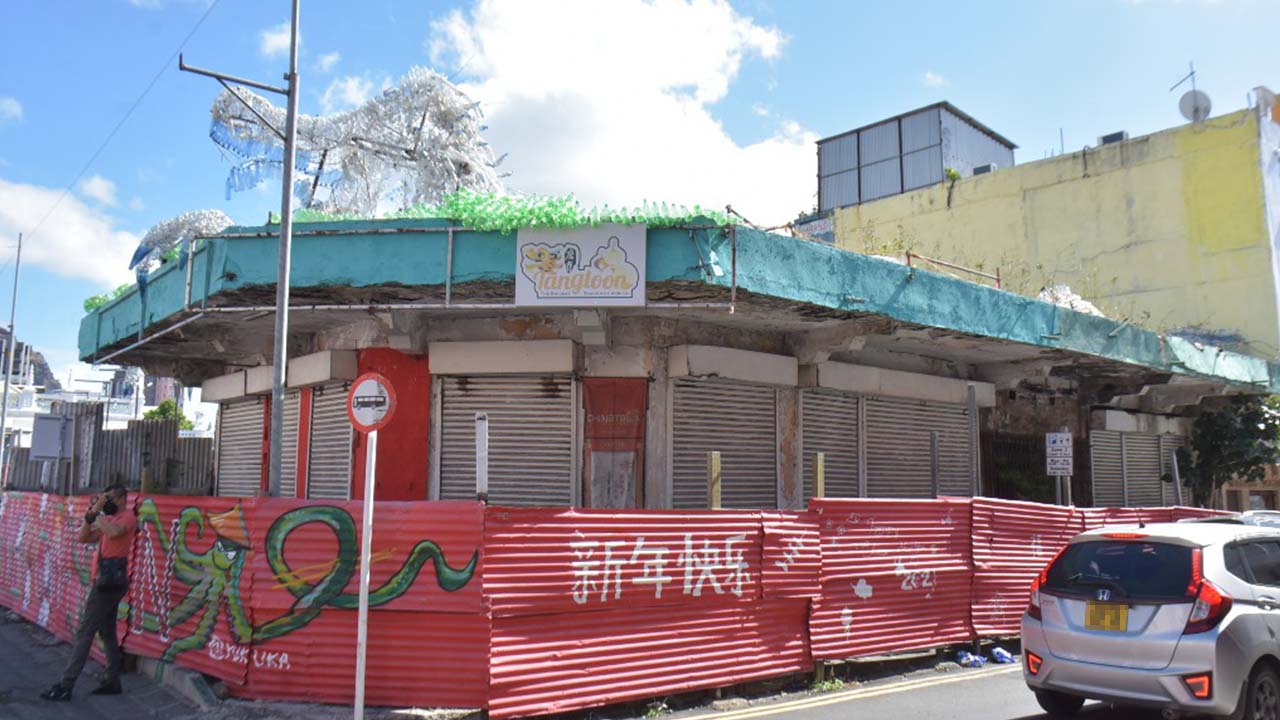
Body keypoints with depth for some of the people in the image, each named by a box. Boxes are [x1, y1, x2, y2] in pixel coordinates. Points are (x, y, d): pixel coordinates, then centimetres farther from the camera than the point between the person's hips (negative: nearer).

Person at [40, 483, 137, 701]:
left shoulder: (127, 517, -8)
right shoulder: (109, 519, 20)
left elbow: (113, 532, -29)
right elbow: (82, 538, 15)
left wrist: (98, 513, -18)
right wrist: (91, 515, 3)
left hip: (111, 579, -10)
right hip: (106, 579, 10)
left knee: (85, 631, -8)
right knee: (107, 632, 11)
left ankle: (65, 686, -6)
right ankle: (112, 681, 14)